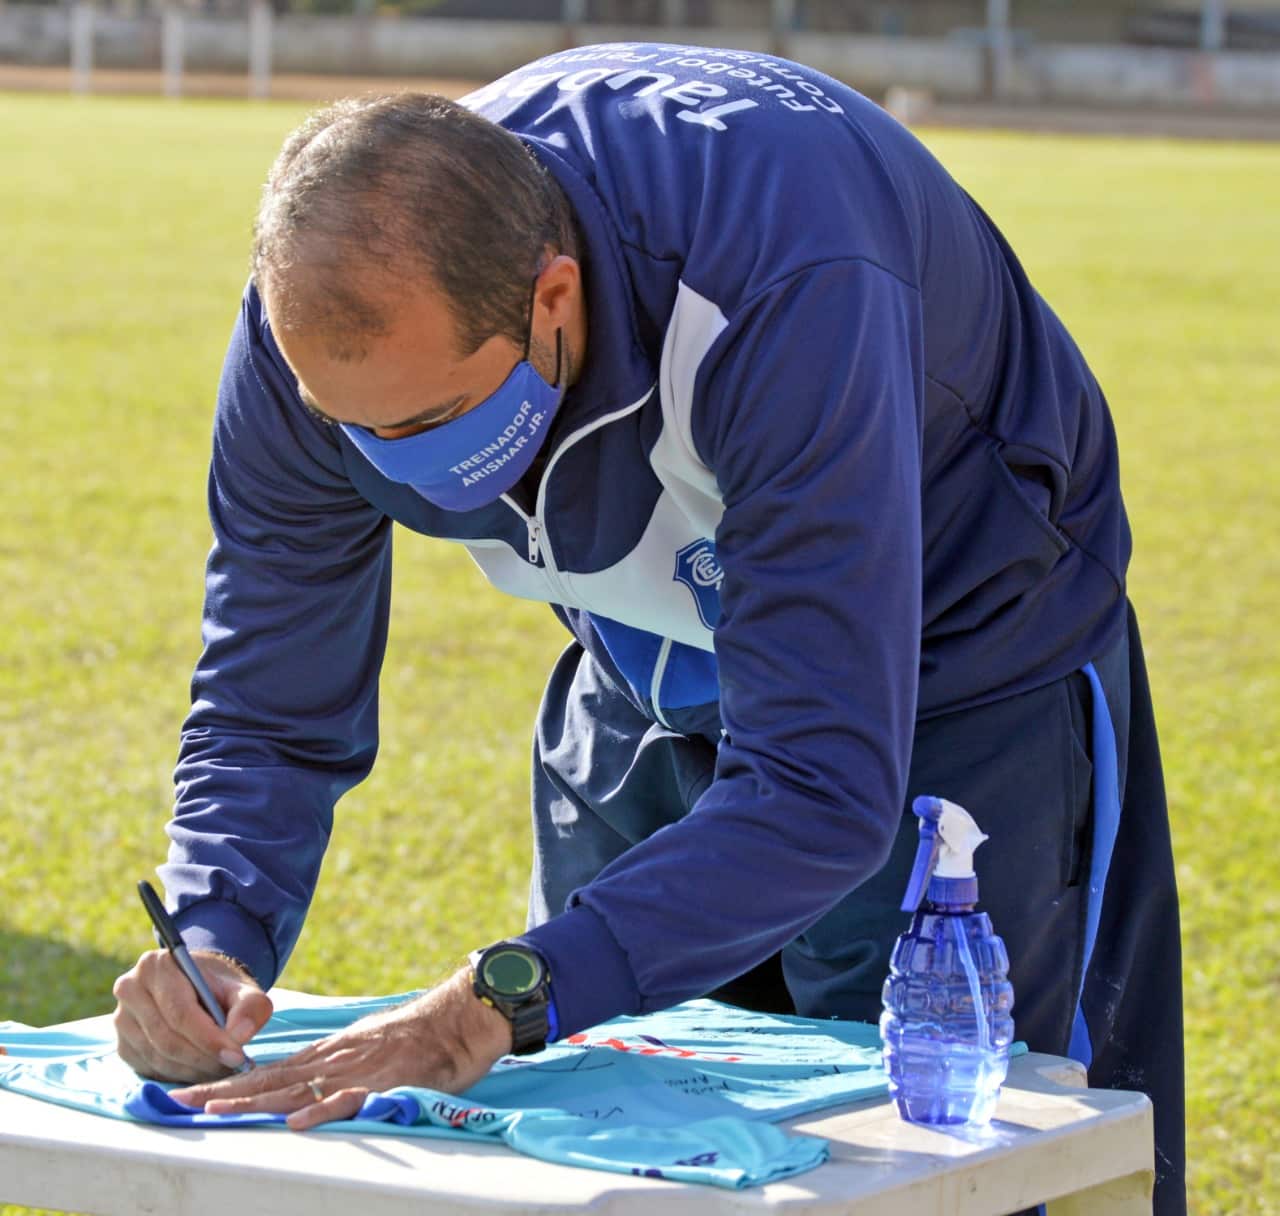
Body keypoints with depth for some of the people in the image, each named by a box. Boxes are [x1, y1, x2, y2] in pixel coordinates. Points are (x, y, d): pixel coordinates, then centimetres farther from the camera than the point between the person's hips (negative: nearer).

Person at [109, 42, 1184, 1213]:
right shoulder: (329, 321, -26)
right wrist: (211, 940, -35)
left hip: (964, 669, -5)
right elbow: (270, 712, -15)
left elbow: (820, 790, -45)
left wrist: (500, 1000, -52)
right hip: (656, 674, 5)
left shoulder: (783, 286, -43)